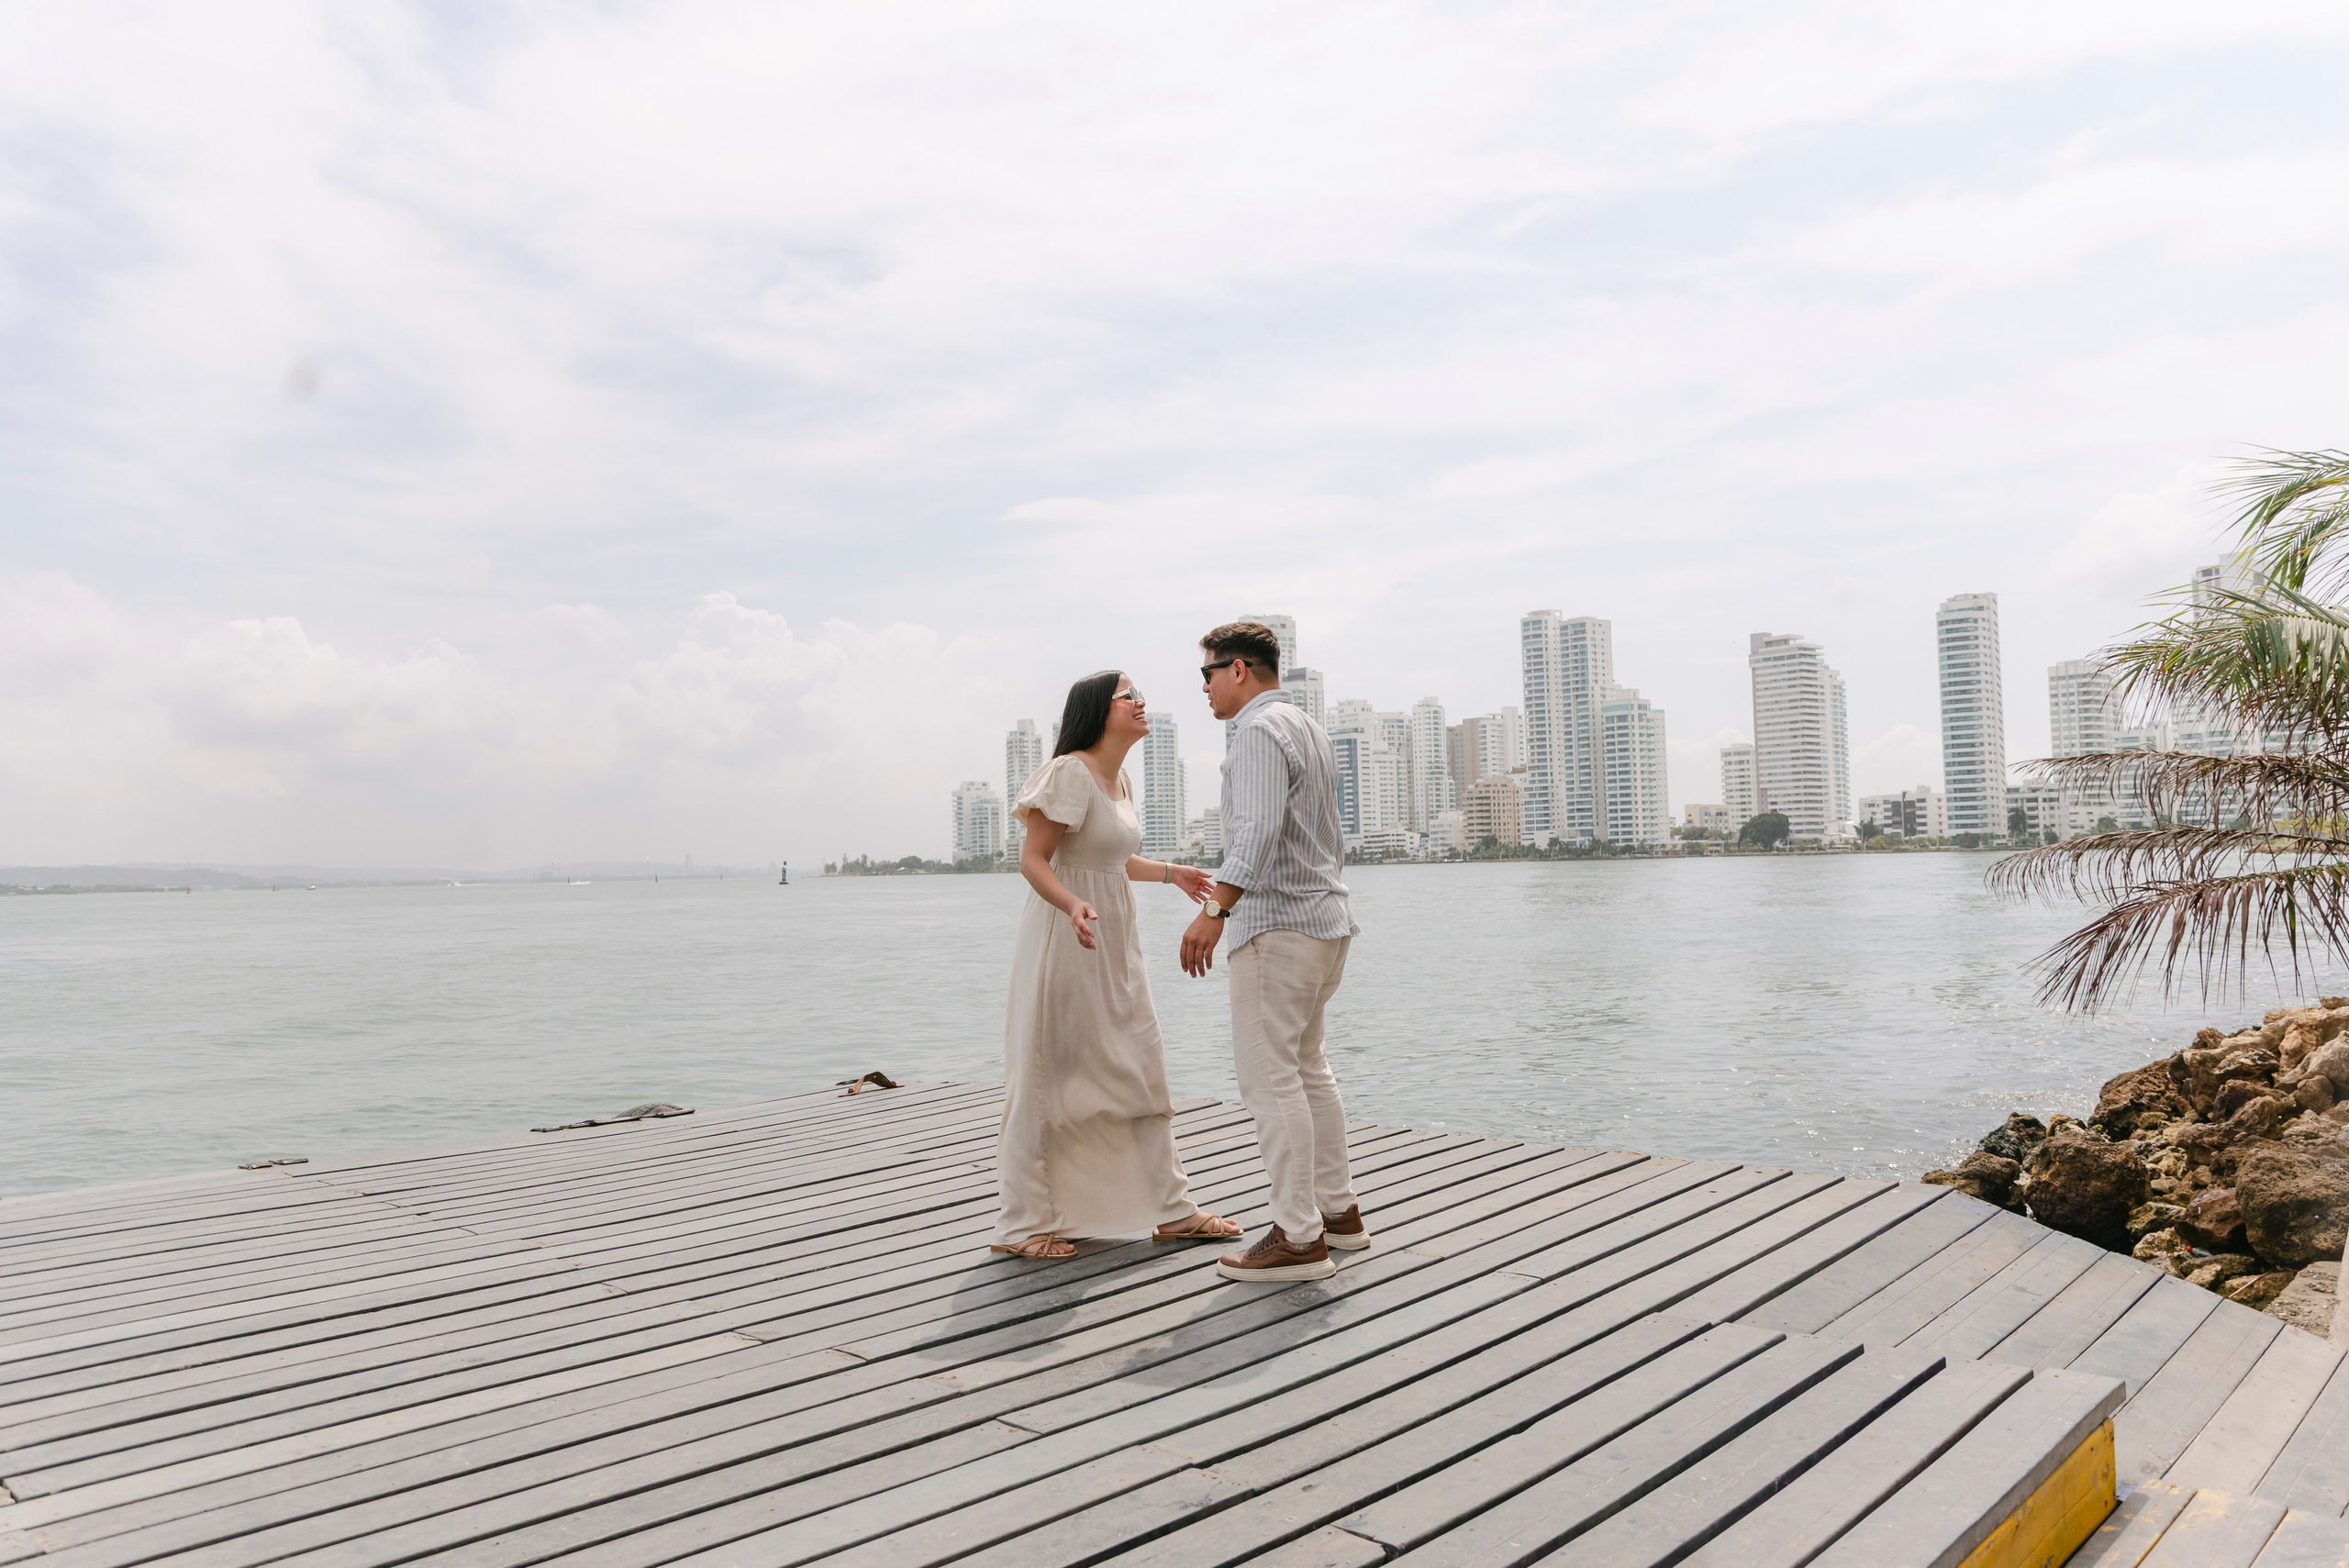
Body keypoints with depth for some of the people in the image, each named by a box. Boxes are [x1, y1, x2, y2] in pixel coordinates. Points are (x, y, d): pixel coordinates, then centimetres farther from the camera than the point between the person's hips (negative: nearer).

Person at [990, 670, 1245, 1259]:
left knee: (1142, 1071, 10)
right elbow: (1033, 859, -19)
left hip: (1114, 941, 9)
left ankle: (1171, 1211, 19)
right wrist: (1073, 906, -35)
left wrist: (1171, 872, 30)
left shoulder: (1120, 779, 12)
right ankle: (1024, 1223, 11)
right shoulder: (1072, 772, -15)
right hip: (1065, 938, -9)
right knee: (1049, 1075, -1)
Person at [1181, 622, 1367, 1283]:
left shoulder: (1259, 729, -13)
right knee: (1307, 1066, 18)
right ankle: (1338, 1210, 25)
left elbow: (1258, 829, -27)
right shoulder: (1309, 728, 18)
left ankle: (1299, 1238, -5)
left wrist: (1214, 910, -33)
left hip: (1277, 924, -10)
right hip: (1326, 915, 11)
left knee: (1270, 1077, -7)